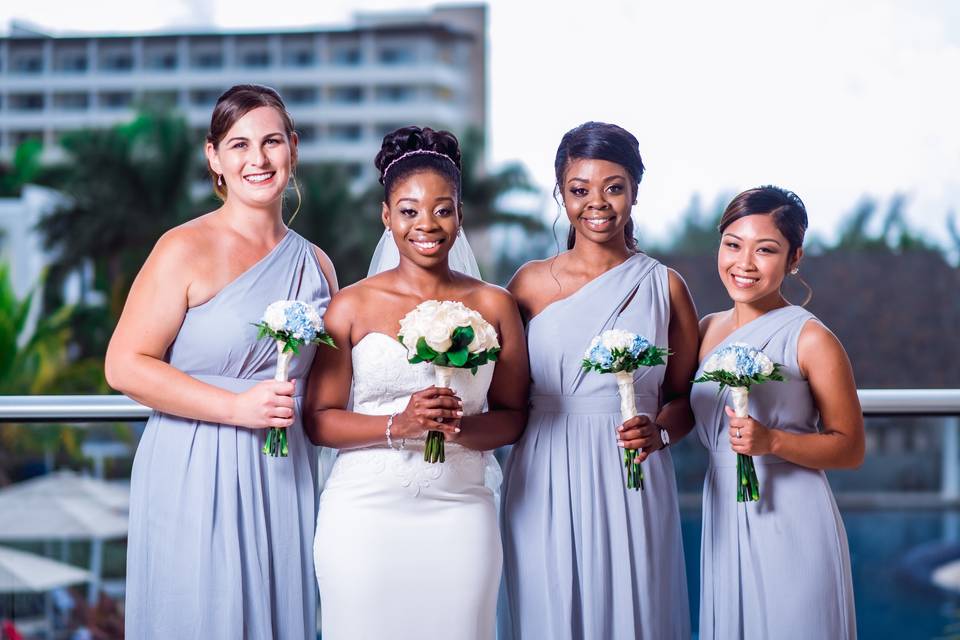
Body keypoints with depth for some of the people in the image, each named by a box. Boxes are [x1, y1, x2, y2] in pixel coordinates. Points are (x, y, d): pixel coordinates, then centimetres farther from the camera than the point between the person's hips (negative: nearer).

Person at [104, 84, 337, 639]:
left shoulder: (316, 264, 10)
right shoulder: (187, 249, -7)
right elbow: (125, 366, -12)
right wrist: (237, 407, -16)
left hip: (286, 481, 5)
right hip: (196, 479, -5)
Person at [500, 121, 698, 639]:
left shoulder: (664, 286, 3)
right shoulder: (531, 283, 3)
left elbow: (683, 395, 7)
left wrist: (659, 430, -10)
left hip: (632, 486, 0)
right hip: (545, 486, 0)